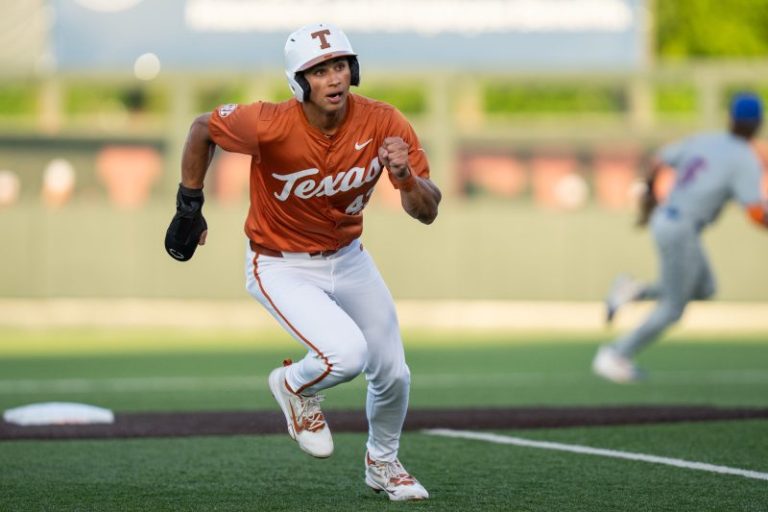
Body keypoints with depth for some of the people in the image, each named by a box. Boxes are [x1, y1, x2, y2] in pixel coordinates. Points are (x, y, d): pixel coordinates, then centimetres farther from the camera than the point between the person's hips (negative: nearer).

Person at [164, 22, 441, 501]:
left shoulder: (384, 124, -19)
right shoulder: (270, 124, -28)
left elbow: (427, 212, -16)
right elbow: (202, 129, -9)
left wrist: (405, 176, -37)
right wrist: (189, 206, -2)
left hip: (348, 259, 4)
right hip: (282, 268, -4)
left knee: (393, 375, 9)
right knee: (348, 353, -26)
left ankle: (383, 463, 41)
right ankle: (295, 385, 11)